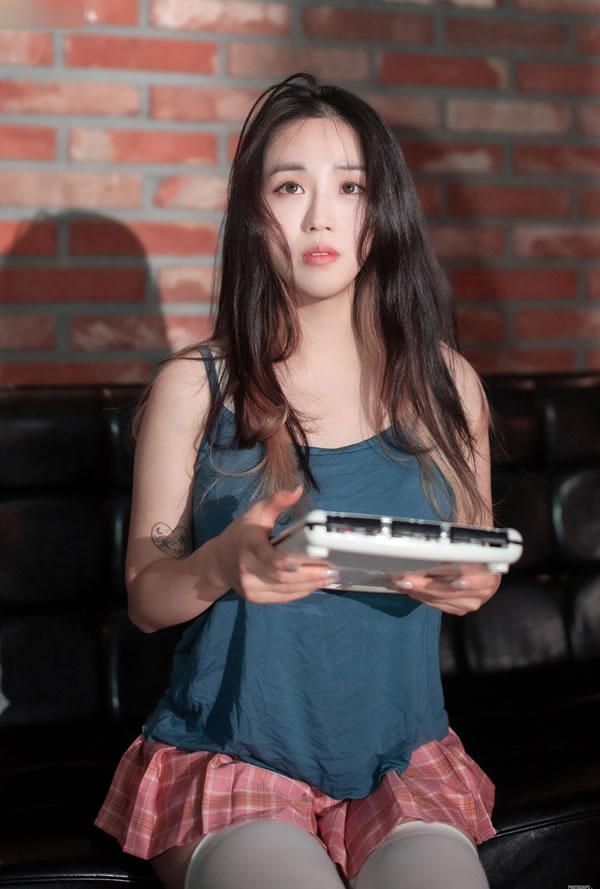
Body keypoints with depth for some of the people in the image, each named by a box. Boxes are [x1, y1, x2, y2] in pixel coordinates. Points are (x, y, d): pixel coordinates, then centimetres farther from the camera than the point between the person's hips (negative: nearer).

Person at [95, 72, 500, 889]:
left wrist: (472, 584, -9)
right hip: (230, 754, -2)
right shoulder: (192, 389, -2)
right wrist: (223, 565, -20)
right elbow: (145, 599, 2)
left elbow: (480, 568, 15)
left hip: (402, 755, 2)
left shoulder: (445, 383, 4)